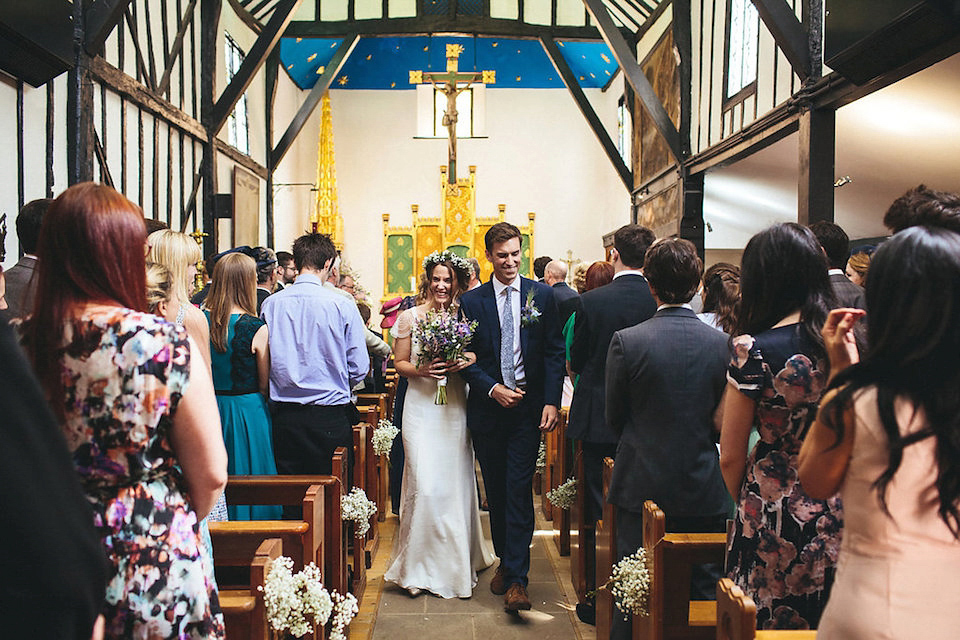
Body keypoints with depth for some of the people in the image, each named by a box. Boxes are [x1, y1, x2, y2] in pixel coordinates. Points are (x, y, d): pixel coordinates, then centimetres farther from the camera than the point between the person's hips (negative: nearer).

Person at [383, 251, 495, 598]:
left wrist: (466, 361, -11)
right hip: (421, 408, -2)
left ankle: (457, 562, 24)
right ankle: (421, 565, 10)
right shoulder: (410, 316, 2)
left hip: (455, 409, 2)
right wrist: (421, 370, -16)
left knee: (456, 484, 6)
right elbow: (400, 364, 4)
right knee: (425, 485, -7)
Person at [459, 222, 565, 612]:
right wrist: (492, 388, -12)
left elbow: (554, 352, 1)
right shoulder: (471, 301, 3)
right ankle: (505, 561, 29)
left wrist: (551, 401, -7)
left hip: (528, 408, -1)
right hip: (487, 406, 2)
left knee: (519, 491, -5)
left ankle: (517, 579, -1)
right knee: (495, 491, 12)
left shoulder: (541, 295, 3)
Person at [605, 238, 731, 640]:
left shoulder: (626, 341, -13)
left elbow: (615, 418, -3)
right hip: (705, 489, 2)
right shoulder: (722, 343, -7)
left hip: (643, 485, -2)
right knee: (706, 592, 14)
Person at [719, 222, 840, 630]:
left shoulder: (756, 352, -15)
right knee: (823, 623, 18)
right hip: (839, 516, 5)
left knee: (769, 624, 11)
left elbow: (731, 457, -9)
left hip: (778, 519, -4)